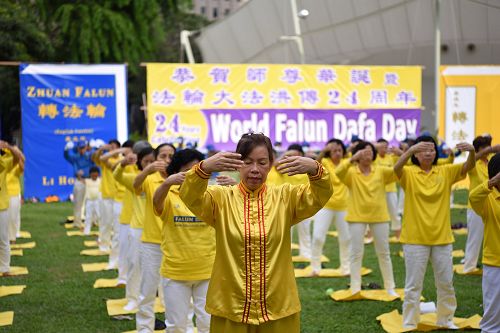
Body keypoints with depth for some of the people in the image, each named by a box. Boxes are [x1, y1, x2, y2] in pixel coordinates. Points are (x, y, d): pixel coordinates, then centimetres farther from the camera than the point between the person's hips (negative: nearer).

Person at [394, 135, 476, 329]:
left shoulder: (445, 172, 2)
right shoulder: (409, 173, -6)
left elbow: (469, 166, -10)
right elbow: (396, 168, -27)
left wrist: (472, 151, -33)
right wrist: (410, 150, -46)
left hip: (442, 237, 3)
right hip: (415, 238, -3)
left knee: (446, 283, 14)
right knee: (413, 285, 4)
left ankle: (445, 320, 31)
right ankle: (409, 324, 15)